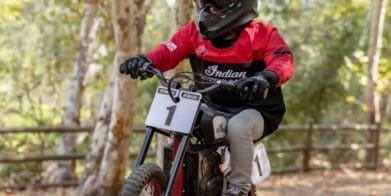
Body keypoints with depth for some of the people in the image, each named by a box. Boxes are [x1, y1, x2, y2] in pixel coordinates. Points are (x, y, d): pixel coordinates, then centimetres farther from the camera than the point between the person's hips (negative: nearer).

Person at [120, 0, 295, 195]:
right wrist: (145, 60, -29)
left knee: (238, 126, -36)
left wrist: (266, 78, -47)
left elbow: (284, 60, -24)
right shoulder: (195, 31, 3)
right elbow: (169, 51, -7)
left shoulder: (261, 33, -10)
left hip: (254, 110, -5)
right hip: (210, 107, 6)